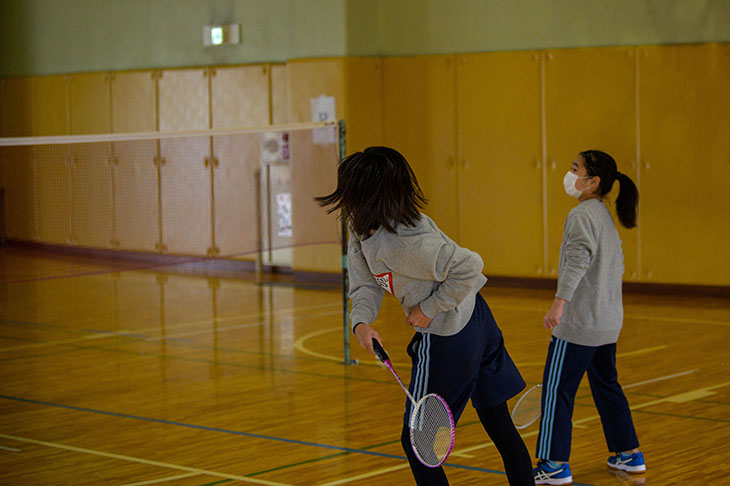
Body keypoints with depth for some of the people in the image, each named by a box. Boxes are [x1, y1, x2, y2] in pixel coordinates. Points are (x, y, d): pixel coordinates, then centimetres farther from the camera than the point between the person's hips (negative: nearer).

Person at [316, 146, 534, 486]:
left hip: (446, 340, -9)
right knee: (501, 428, 17)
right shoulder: (361, 230, 0)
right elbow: (366, 284, 3)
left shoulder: (401, 243, -29)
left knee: (415, 441, 5)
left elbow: (468, 267, -30)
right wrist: (361, 322, -17)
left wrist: (429, 309, -21)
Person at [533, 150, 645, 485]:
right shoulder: (604, 216, 14)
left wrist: (559, 303, -37)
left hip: (578, 323, -9)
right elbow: (616, 264, 23)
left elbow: (578, 260, -28)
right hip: (608, 321, 9)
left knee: (557, 389, -2)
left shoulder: (582, 214, -14)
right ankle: (629, 454, 24)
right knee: (606, 385, 18)